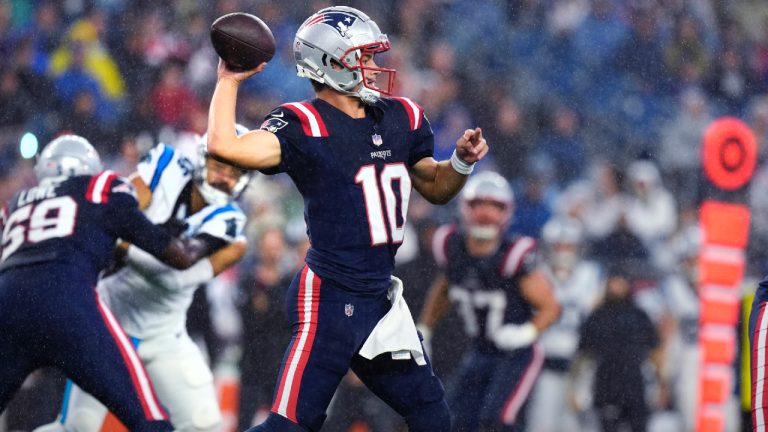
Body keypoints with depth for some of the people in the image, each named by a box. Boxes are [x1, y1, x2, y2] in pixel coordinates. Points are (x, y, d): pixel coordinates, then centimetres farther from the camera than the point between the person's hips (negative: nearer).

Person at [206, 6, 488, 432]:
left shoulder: (398, 118, 10)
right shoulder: (305, 126, -12)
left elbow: (436, 188, 23)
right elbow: (225, 146, -28)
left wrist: (462, 160, 4)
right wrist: (229, 80, -17)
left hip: (381, 297, 8)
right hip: (329, 297, -7)